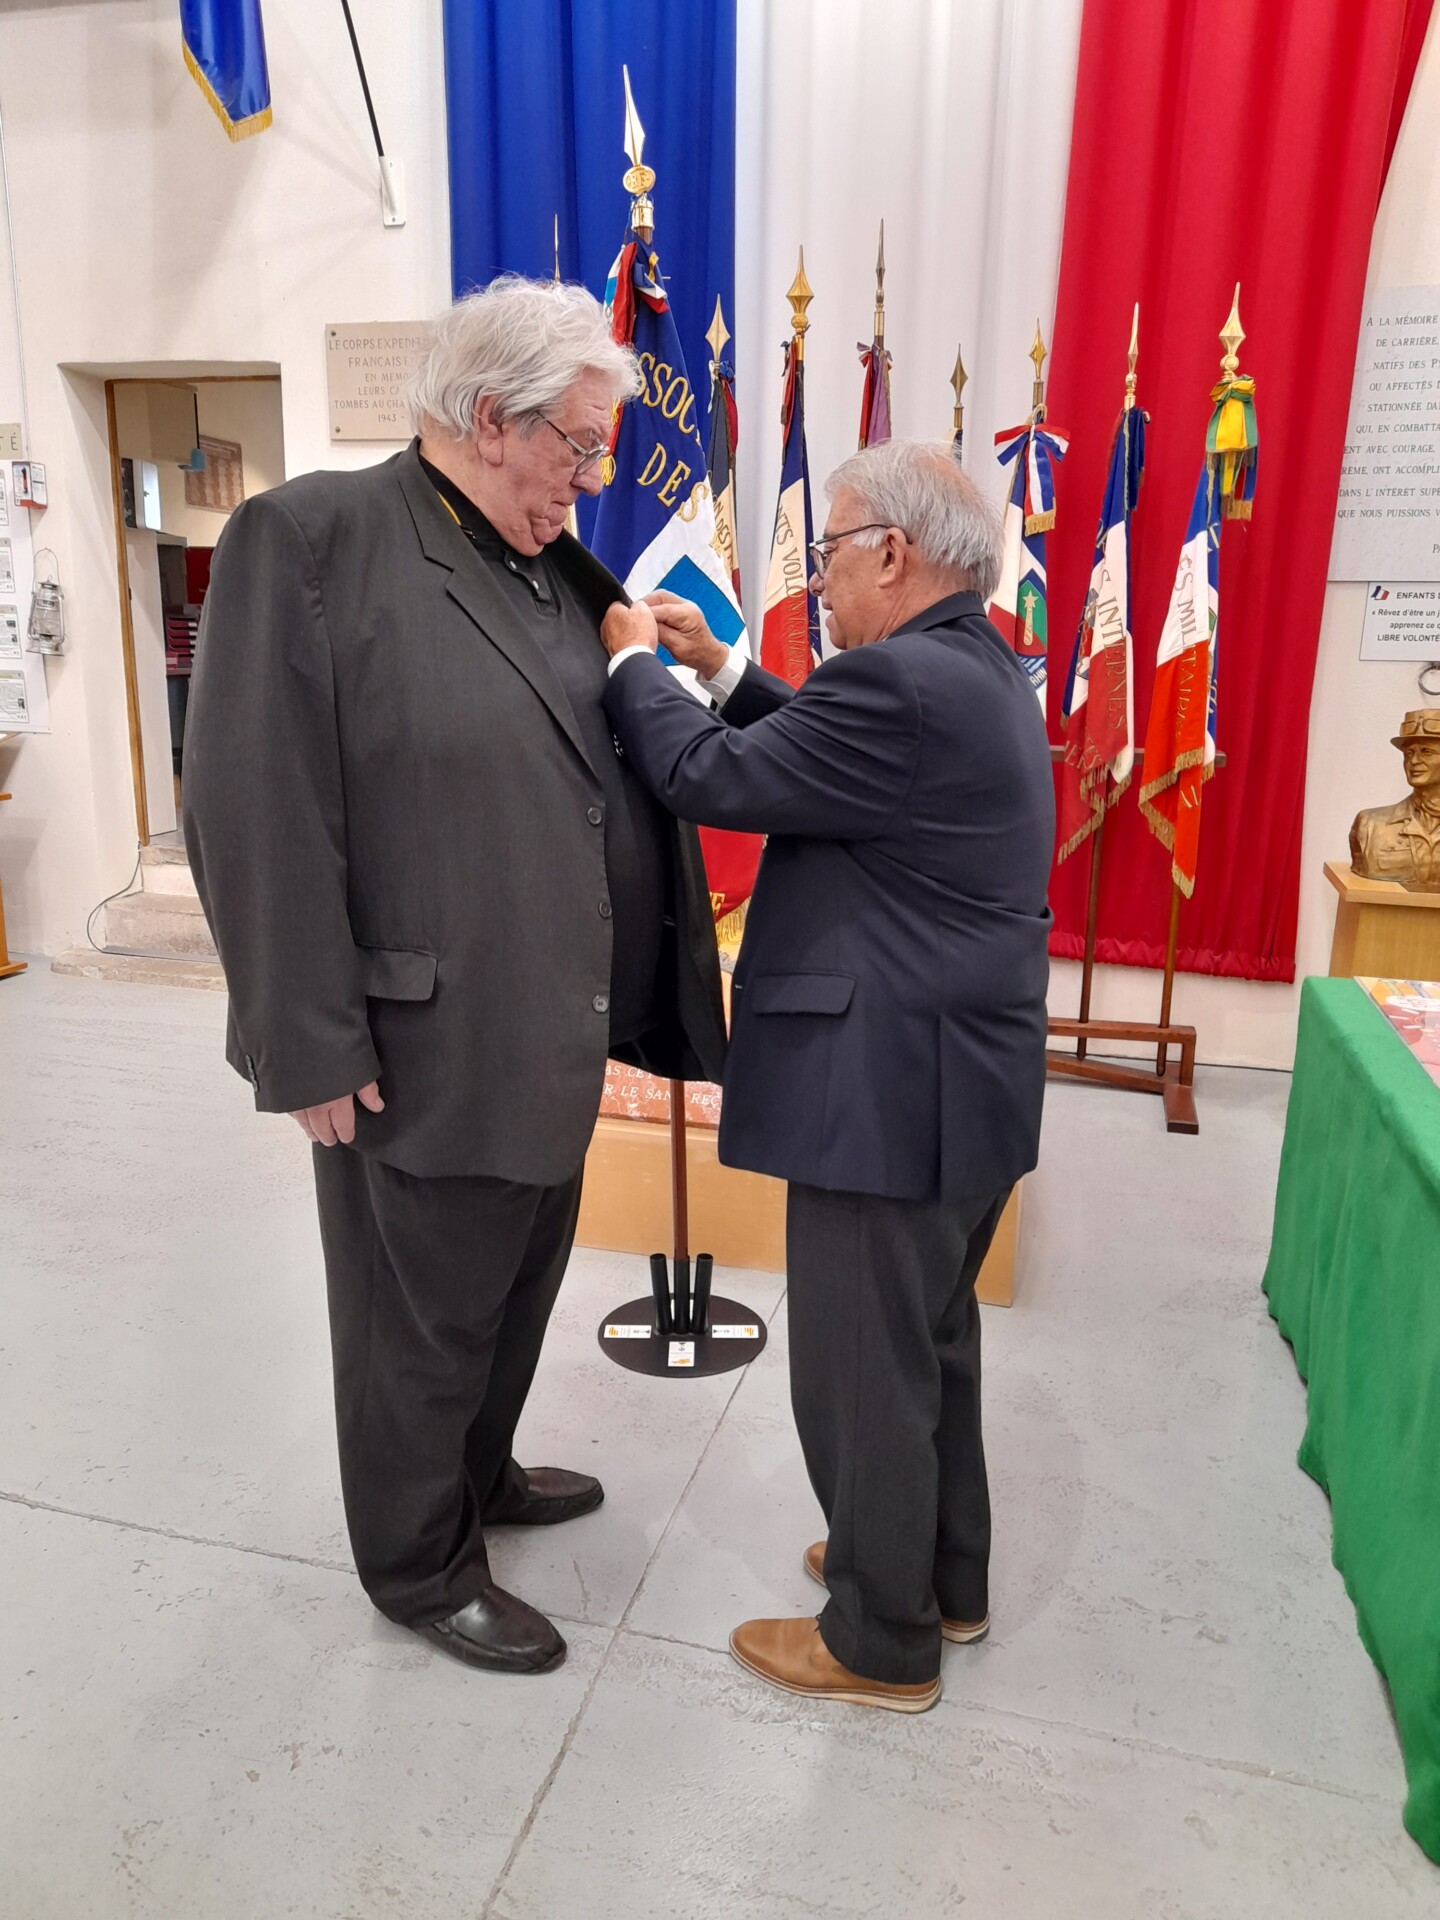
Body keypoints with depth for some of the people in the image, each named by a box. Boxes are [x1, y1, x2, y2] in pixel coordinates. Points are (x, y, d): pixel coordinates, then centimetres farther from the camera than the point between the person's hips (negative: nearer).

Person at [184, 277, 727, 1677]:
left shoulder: (553, 567, 9)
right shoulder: (312, 539, -14)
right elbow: (257, 809, -19)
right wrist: (313, 1047, -19)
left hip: (551, 1035, 8)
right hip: (425, 1051, -8)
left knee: (516, 1289, 25)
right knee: (421, 1325, 12)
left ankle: (480, 1476, 51)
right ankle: (419, 1567, 37)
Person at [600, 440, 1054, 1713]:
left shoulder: (904, 683, -21)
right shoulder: (974, 669, 10)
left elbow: (709, 778, -17)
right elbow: (822, 754, 17)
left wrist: (636, 662, 0)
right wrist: (721, 670, 12)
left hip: (893, 1093, -10)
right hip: (962, 1080, 10)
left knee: (863, 1372, 7)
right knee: (929, 1343, 23)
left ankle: (882, 1643, 27)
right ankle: (944, 1579, 42)